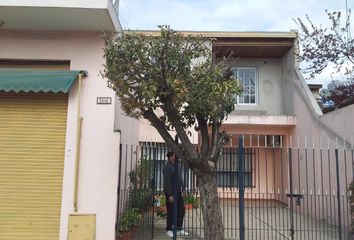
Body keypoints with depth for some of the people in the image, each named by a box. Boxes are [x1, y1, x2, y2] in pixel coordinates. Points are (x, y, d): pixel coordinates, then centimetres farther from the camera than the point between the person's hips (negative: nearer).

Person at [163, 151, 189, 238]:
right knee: (171, 212, 1)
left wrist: (182, 190, 13)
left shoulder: (176, 166, 13)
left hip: (178, 192, 8)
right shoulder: (167, 167, -14)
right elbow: (167, 182, -19)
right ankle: (169, 230, 15)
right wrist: (170, 195, -22)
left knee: (181, 210, 11)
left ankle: (179, 229, 23)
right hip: (171, 192, -8)